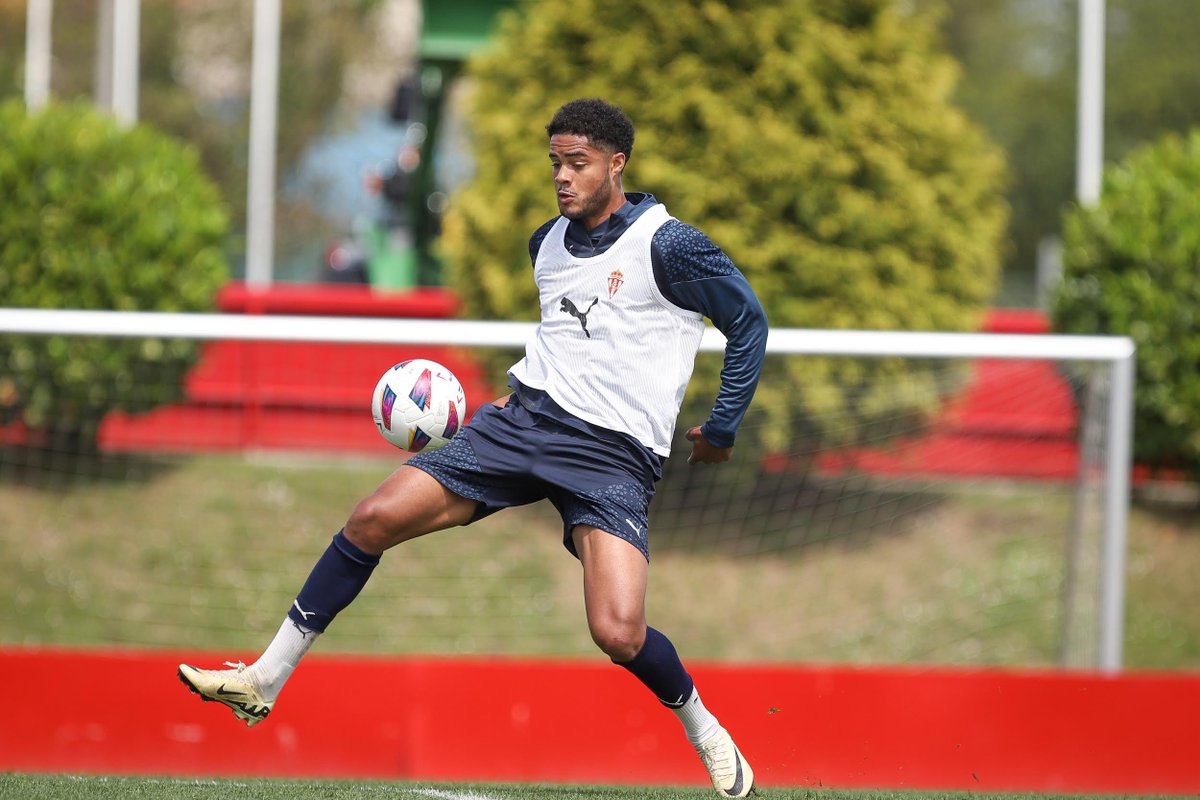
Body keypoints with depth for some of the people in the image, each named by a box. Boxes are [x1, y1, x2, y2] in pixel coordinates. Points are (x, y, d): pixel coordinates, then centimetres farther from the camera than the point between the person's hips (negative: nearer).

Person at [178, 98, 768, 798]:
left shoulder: (670, 247, -9)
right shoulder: (548, 244, 12)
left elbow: (750, 323, 0)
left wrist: (723, 431, 0)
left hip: (615, 455, -6)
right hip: (526, 418, 6)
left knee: (619, 634, -23)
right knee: (374, 519, -8)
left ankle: (706, 733, 8)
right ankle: (265, 680, 1)